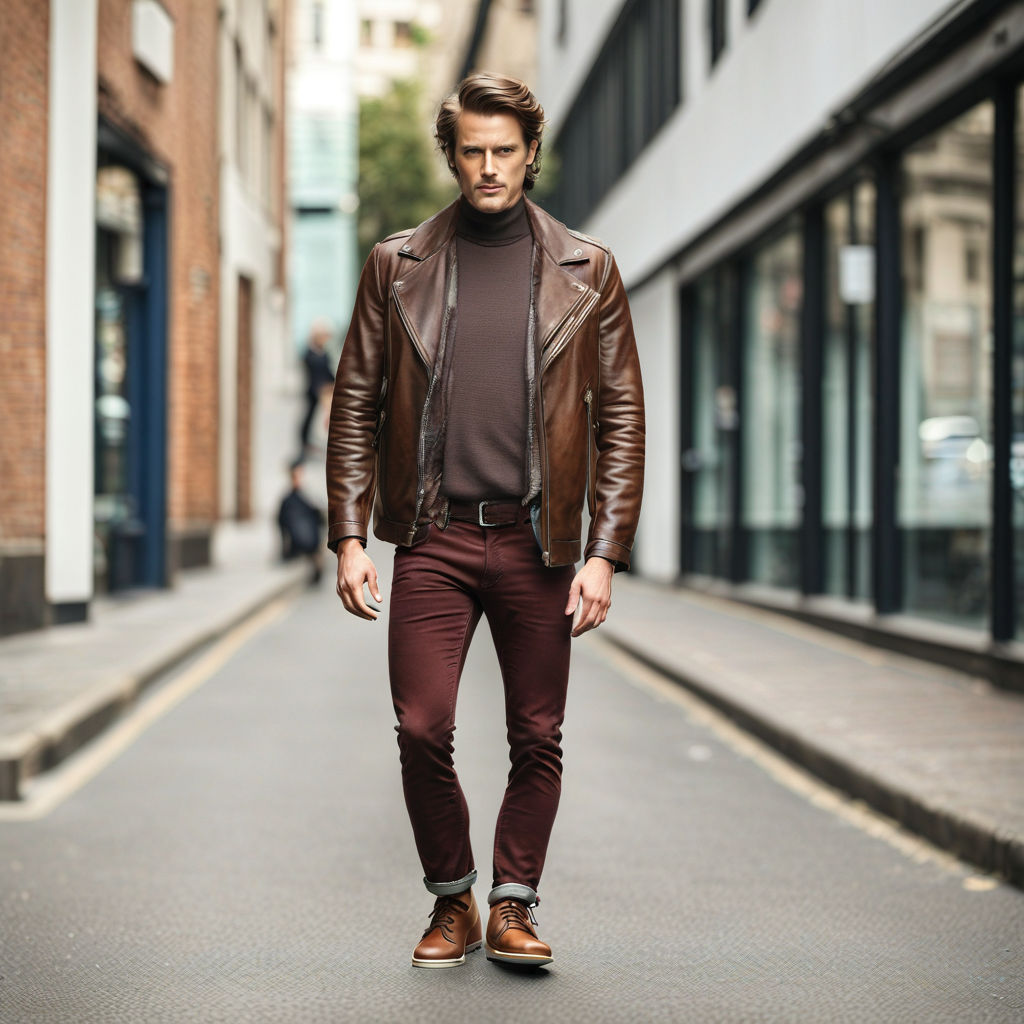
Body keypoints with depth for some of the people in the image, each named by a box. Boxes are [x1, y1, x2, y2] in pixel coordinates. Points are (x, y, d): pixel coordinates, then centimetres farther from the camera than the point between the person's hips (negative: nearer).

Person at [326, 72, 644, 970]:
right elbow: (356, 404, 8)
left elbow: (620, 418, 4)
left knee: (538, 738, 4)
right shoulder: (397, 266, 7)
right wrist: (349, 536, -1)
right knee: (422, 731, -4)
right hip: (433, 536, 0)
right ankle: (451, 903, 16)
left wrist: (604, 553, -4)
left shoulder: (586, 272, 5)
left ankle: (513, 905, 20)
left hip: (537, 540, 0)